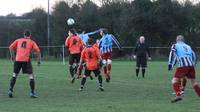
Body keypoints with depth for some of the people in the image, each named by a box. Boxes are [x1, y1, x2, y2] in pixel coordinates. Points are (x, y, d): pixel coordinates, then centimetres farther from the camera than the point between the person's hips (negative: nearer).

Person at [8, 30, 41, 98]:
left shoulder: (18, 40, 18)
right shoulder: (32, 42, 12)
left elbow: (11, 47, 12)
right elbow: (38, 51, 2)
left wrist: (12, 56, 19)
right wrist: (39, 60, 9)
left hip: (18, 59, 2)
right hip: (26, 60, -2)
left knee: (14, 74, 15)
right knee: (31, 75, 4)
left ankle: (10, 90, 7)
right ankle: (32, 92, -4)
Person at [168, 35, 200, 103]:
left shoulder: (175, 45, 15)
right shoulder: (188, 46, 28)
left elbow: (172, 53, -1)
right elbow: (193, 56, 24)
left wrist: (170, 64, -6)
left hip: (182, 65, -5)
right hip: (191, 65, 5)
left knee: (174, 80, -4)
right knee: (194, 82, 16)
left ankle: (178, 95, -25)